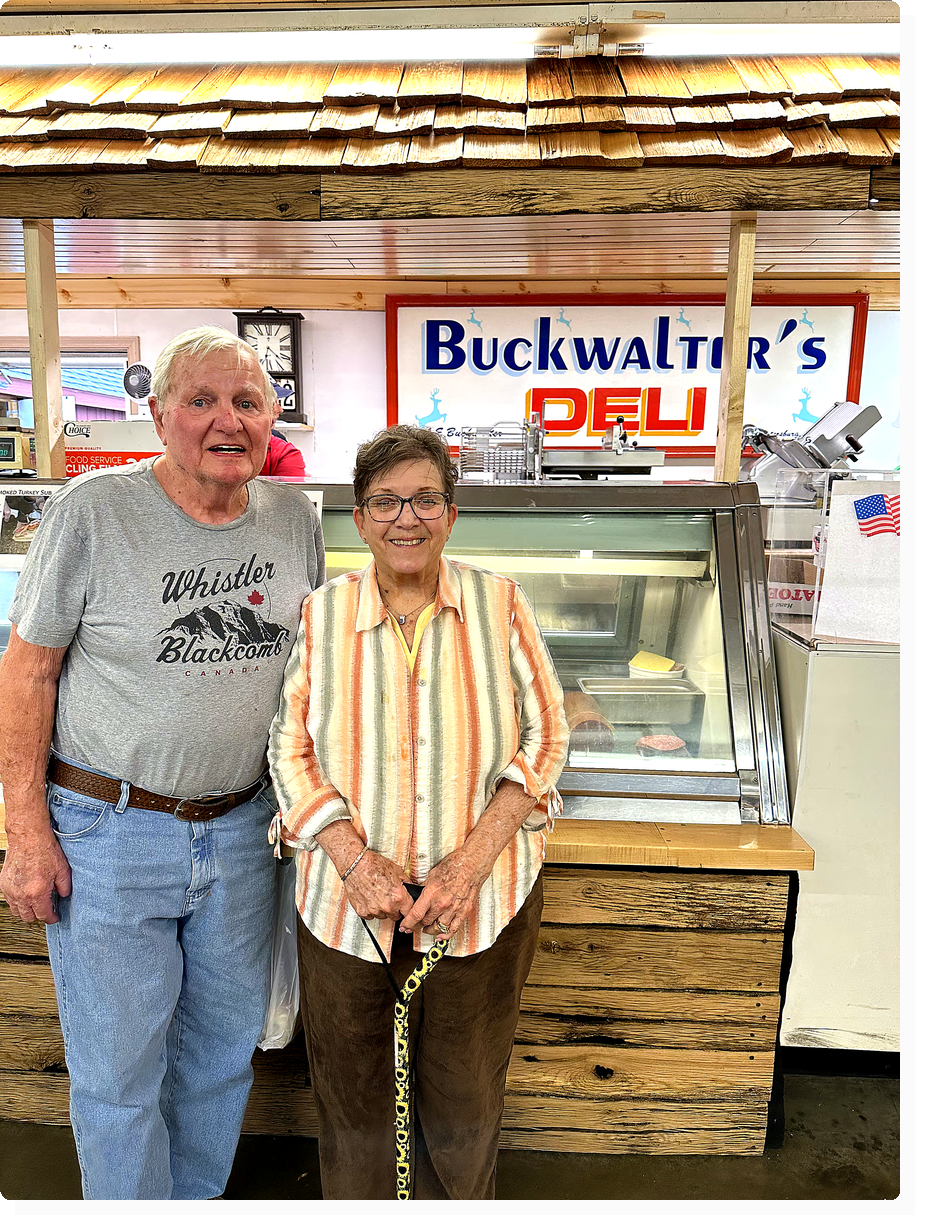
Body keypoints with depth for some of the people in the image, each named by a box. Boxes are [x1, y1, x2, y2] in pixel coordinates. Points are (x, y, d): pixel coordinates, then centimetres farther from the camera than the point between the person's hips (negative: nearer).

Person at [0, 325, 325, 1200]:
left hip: (240, 828, 5)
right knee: (119, 1070, 11)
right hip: (107, 833, -4)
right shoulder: (93, 511, -12)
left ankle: (199, 1202, 47)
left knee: (224, 1046, 21)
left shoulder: (294, 517, 0)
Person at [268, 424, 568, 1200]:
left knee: (466, 1092, 16)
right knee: (353, 1090, 17)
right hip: (348, 898, 1)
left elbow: (546, 736, -2)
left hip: (481, 897, 0)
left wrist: (473, 859, -12)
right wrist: (354, 857, -13)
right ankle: (357, 1212, 46)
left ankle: (461, 1207, 45)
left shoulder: (501, 605, -1)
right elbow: (290, 750, 0)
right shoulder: (321, 615, 0)